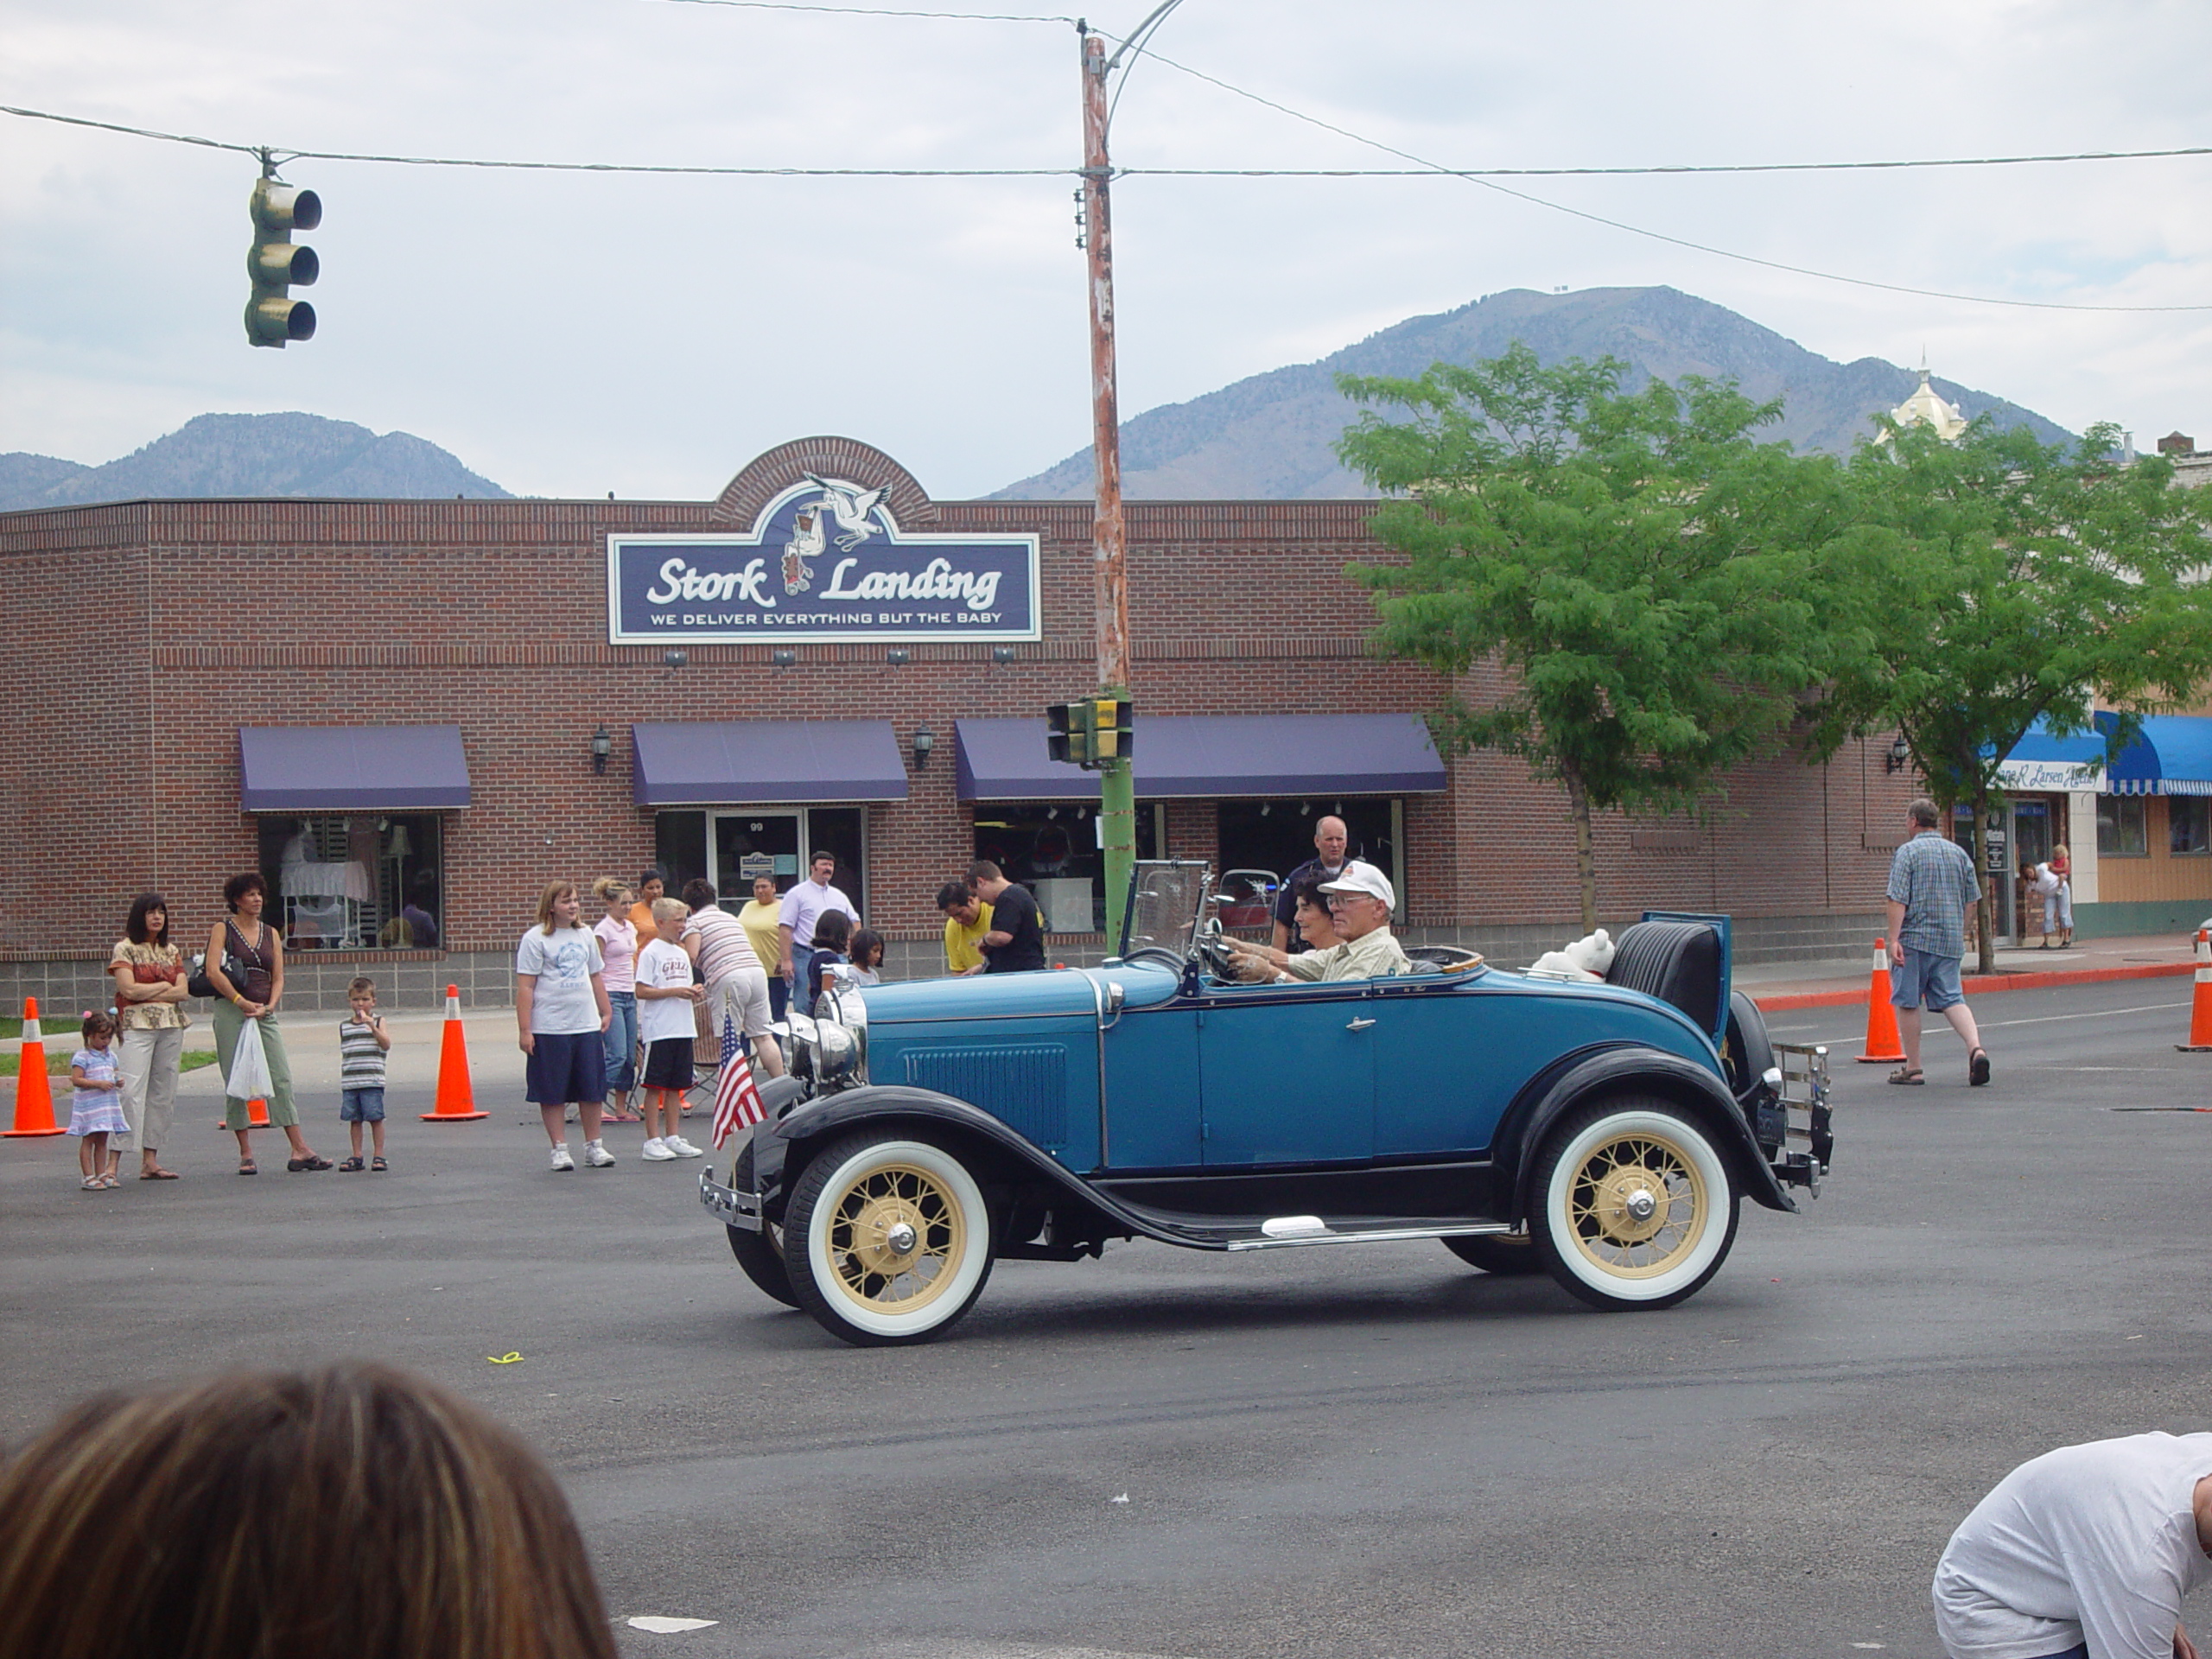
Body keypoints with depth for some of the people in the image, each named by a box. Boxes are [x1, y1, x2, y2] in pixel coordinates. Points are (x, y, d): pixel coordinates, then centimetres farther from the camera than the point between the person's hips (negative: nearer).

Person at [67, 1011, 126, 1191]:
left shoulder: (110, 1055, 13)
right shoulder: (82, 1057, -11)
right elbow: (76, 1080, -17)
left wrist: (118, 1081, -1)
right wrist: (99, 1084, -24)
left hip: (108, 1103, 7)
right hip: (88, 1105, -7)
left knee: (102, 1141, 10)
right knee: (88, 1141, -3)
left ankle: (102, 1176, 14)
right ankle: (88, 1178, -1)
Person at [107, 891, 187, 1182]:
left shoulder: (171, 951, 15)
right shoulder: (125, 949, 1)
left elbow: (182, 992, 4)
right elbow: (129, 989, -12)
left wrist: (148, 994, -7)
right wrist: (164, 986, 0)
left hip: (171, 1026, 6)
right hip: (136, 1027, -6)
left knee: (163, 1094, 3)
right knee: (131, 1092, -15)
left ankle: (150, 1161, 7)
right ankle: (113, 1161, -18)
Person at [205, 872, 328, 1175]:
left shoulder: (271, 933, 15)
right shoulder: (223, 930, 1)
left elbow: (278, 977, 12)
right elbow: (213, 972, -11)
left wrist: (269, 1006, -6)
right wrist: (242, 1002, -14)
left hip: (265, 1013, 4)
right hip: (231, 1012, -4)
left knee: (282, 1079, -2)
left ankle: (299, 1150, -4)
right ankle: (246, 1154, 5)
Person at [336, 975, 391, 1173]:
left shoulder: (378, 1021, 3)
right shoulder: (344, 1026, 13)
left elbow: (386, 1045, -10)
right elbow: (344, 1054, 18)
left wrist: (373, 1027, -22)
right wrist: (343, 1079, 15)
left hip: (372, 1081, -4)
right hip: (349, 1082, 4)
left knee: (375, 1118, -4)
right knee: (354, 1119, 5)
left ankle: (378, 1156, 3)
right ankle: (356, 1158, 11)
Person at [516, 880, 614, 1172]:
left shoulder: (585, 935, 12)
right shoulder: (536, 939, -6)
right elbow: (525, 987, -8)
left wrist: (606, 1011, 21)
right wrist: (524, 1030, -12)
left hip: (587, 1025, 5)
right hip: (550, 1028, -5)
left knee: (592, 1089, 7)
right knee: (553, 1092, 2)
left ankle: (593, 1146, 17)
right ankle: (559, 1149, 10)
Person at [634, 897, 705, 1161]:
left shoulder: (682, 953, 16)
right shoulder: (651, 953, -7)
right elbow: (642, 991, -13)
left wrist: (695, 994, 0)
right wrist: (675, 992, -18)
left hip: (682, 1029, 7)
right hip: (658, 1030, -7)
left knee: (676, 1085, 10)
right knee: (656, 1085, -3)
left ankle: (673, 1138, 15)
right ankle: (653, 1142, -1)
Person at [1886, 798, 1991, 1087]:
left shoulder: (1908, 852, -6)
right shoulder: (1959, 853, 10)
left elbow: (1898, 900, -14)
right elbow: (1971, 900, 14)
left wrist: (1894, 939, -15)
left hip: (1916, 937, -5)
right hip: (1951, 941, 5)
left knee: (1907, 1001, 4)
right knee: (1952, 998, 6)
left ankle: (1913, 1068, 7)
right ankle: (1975, 1047, -17)